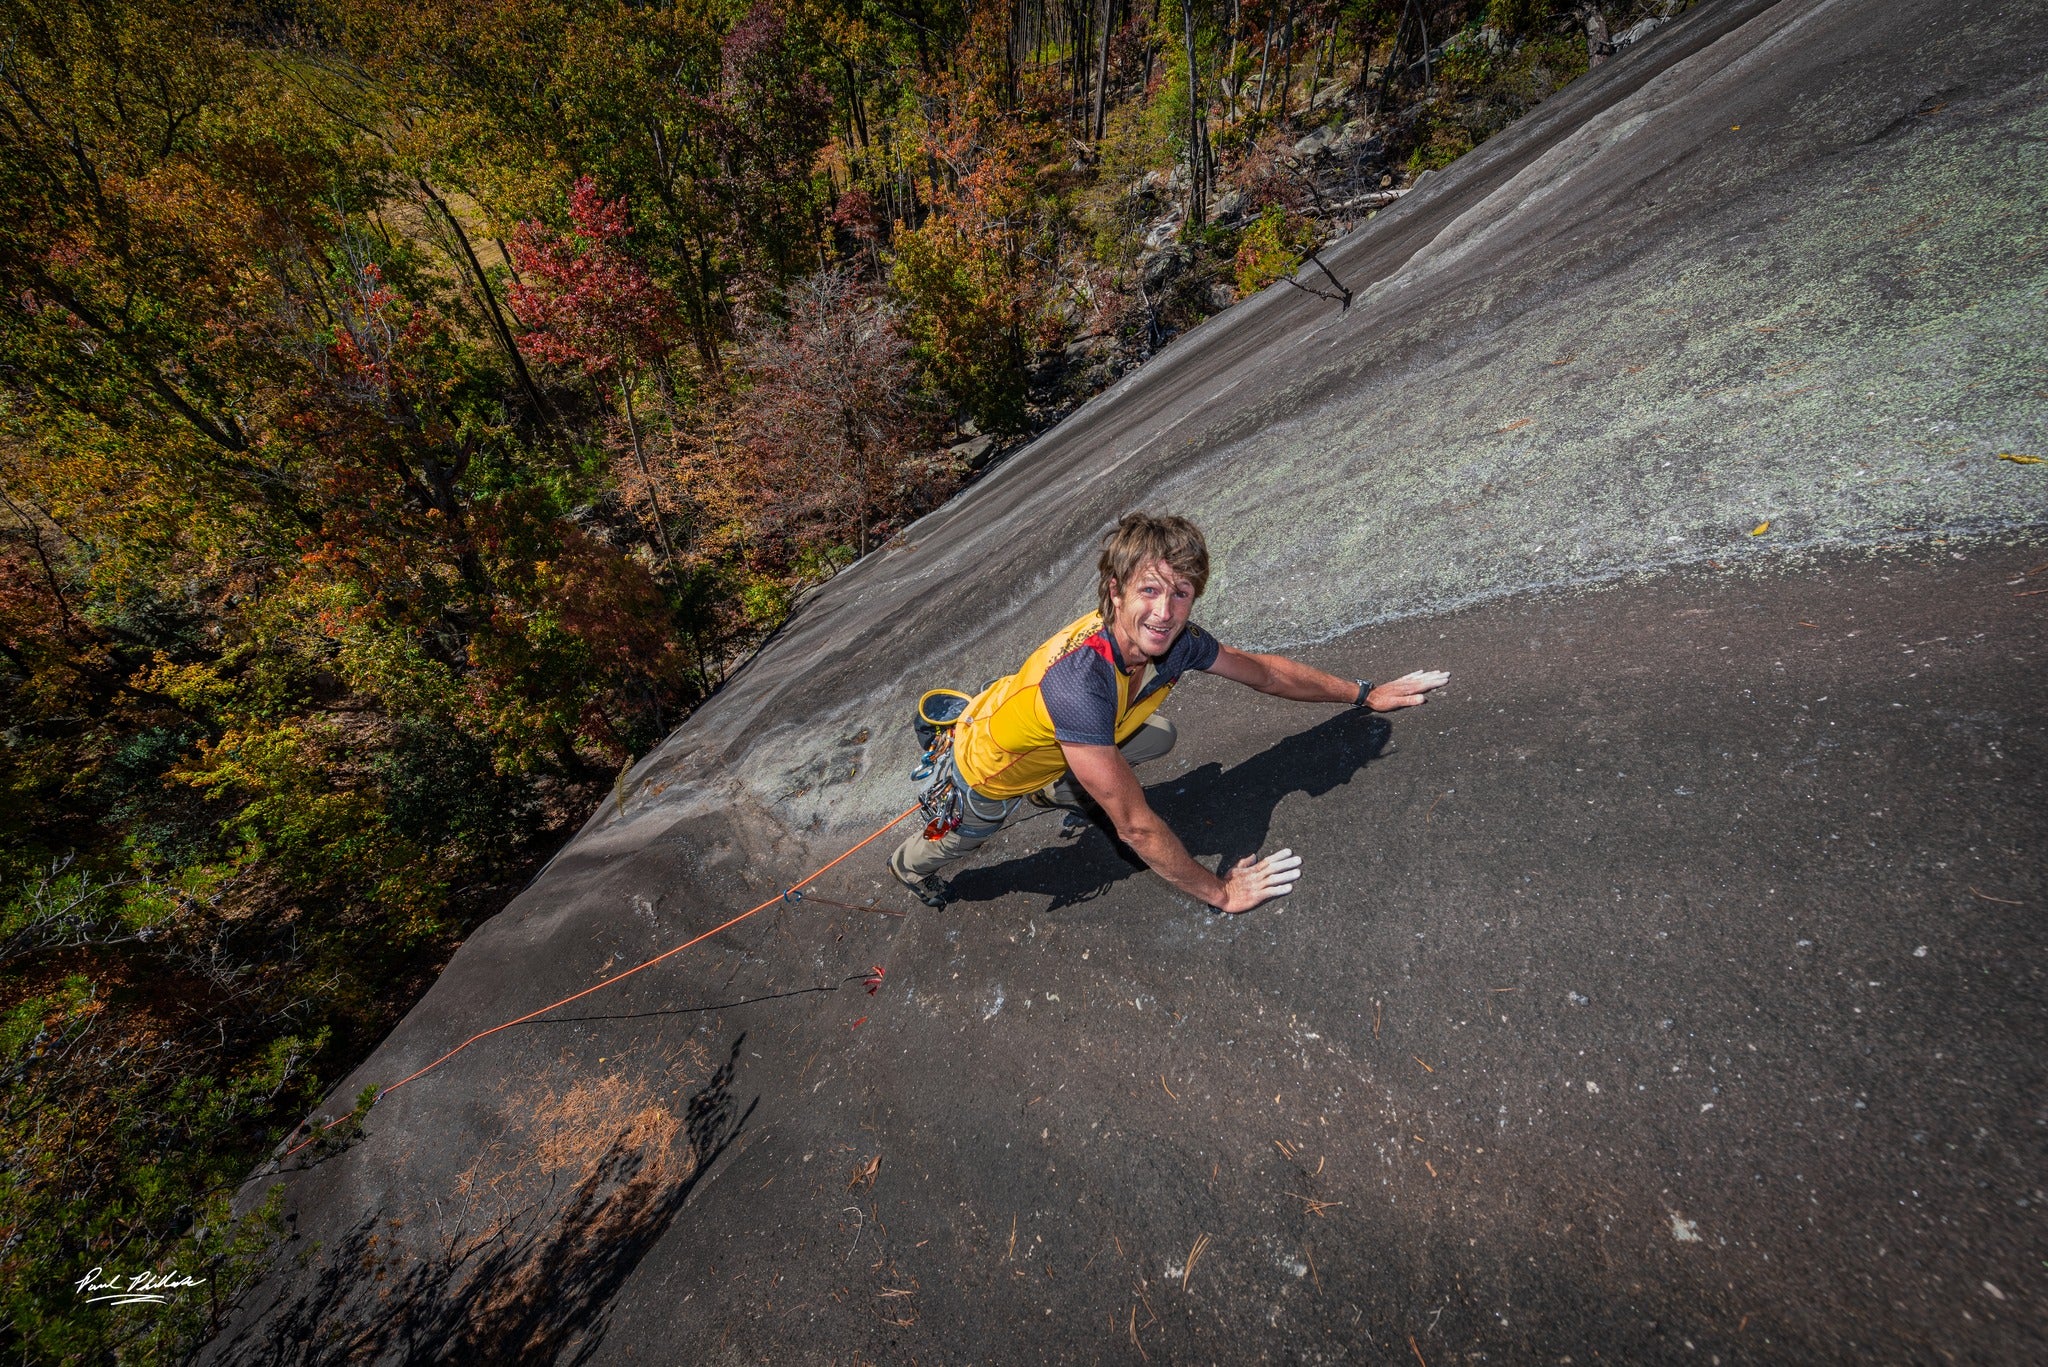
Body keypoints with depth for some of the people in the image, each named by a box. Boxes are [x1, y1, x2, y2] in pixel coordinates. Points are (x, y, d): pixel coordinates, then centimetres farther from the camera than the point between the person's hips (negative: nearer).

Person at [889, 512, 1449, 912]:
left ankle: (1058, 791, 27)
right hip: (986, 769, -5)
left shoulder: (1176, 641, -25)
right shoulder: (1080, 682, -47)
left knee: (1159, 736, 5)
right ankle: (909, 864, 62)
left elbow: (1263, 670, -6)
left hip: (1055, 750, 5)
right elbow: (1136, 826, -39)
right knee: (952, 842, 24)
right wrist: (1219, 892, -27)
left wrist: (1366, 694, 2)